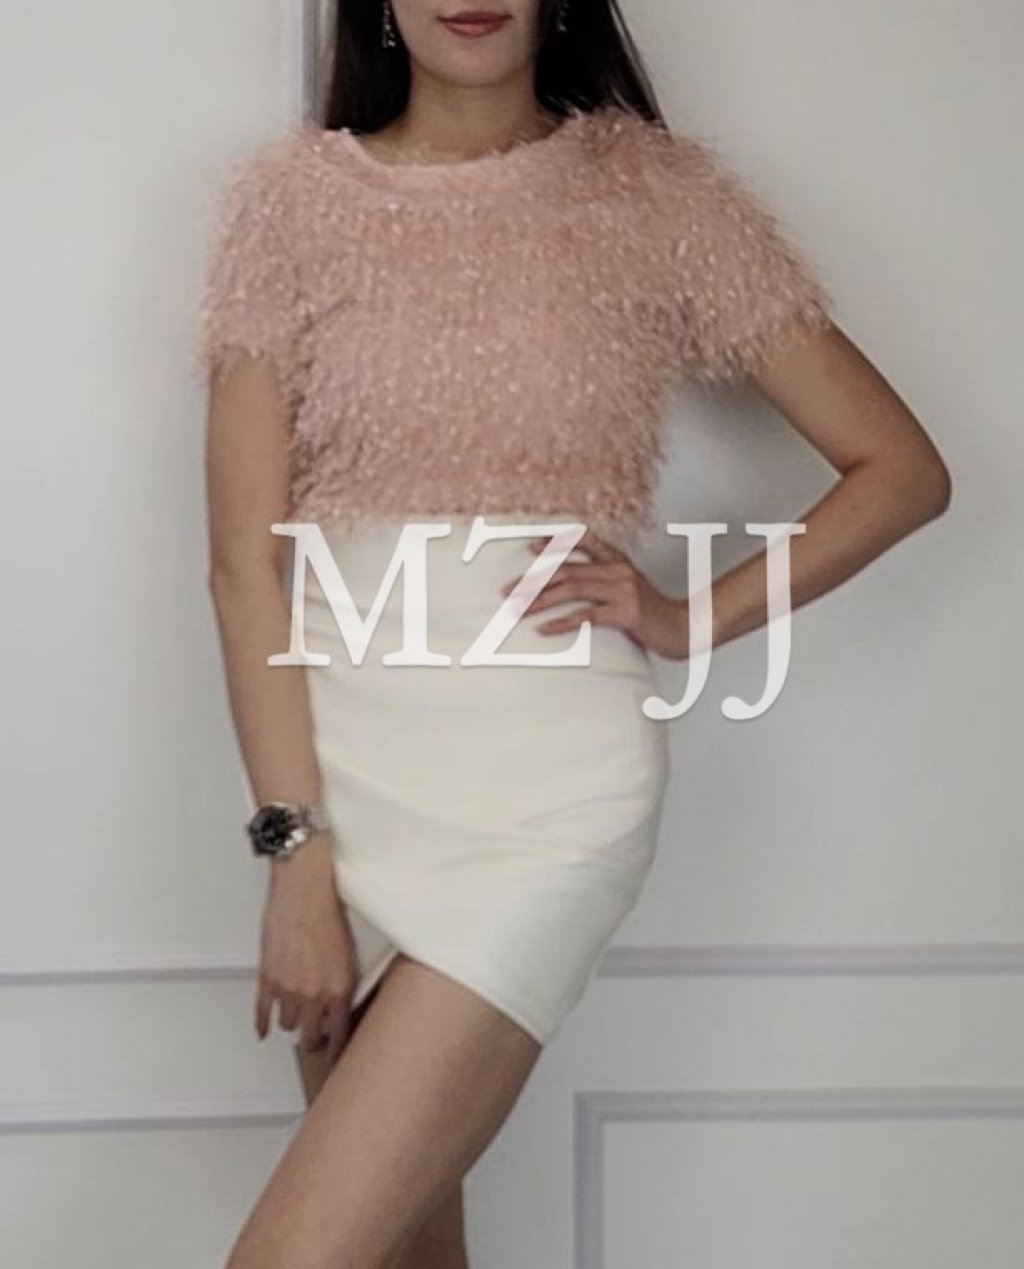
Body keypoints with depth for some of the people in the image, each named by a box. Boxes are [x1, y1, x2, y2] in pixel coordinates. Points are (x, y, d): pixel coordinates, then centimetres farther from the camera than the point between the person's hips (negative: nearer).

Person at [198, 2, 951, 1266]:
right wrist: (293, 849, -9)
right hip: (338, 768, 3)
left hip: (548, 779, -2)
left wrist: (688, 620, -4)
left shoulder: (660, 196, 2)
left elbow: (902, 469, 5)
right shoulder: (291, 195, 4)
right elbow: (245, 556, -1)